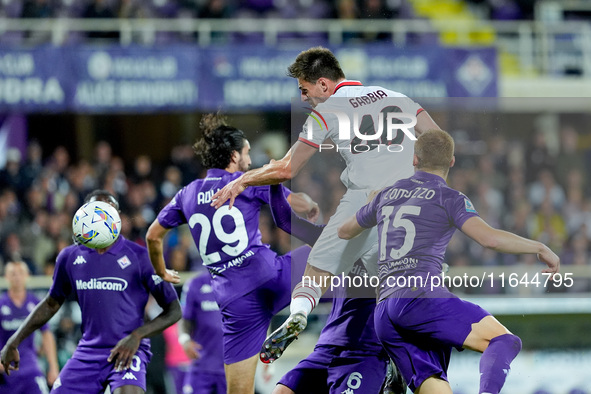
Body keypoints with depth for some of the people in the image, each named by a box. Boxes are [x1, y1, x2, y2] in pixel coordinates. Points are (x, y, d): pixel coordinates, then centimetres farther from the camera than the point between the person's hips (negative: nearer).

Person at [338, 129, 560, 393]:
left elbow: (344, 232, 38)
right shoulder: (448, 198, 5)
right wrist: (539, 248, 1)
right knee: (504, 341, -13)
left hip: (383, 313, 7)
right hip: (421, 294, -6)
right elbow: (489, 238, -11)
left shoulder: (387, 195, 22)